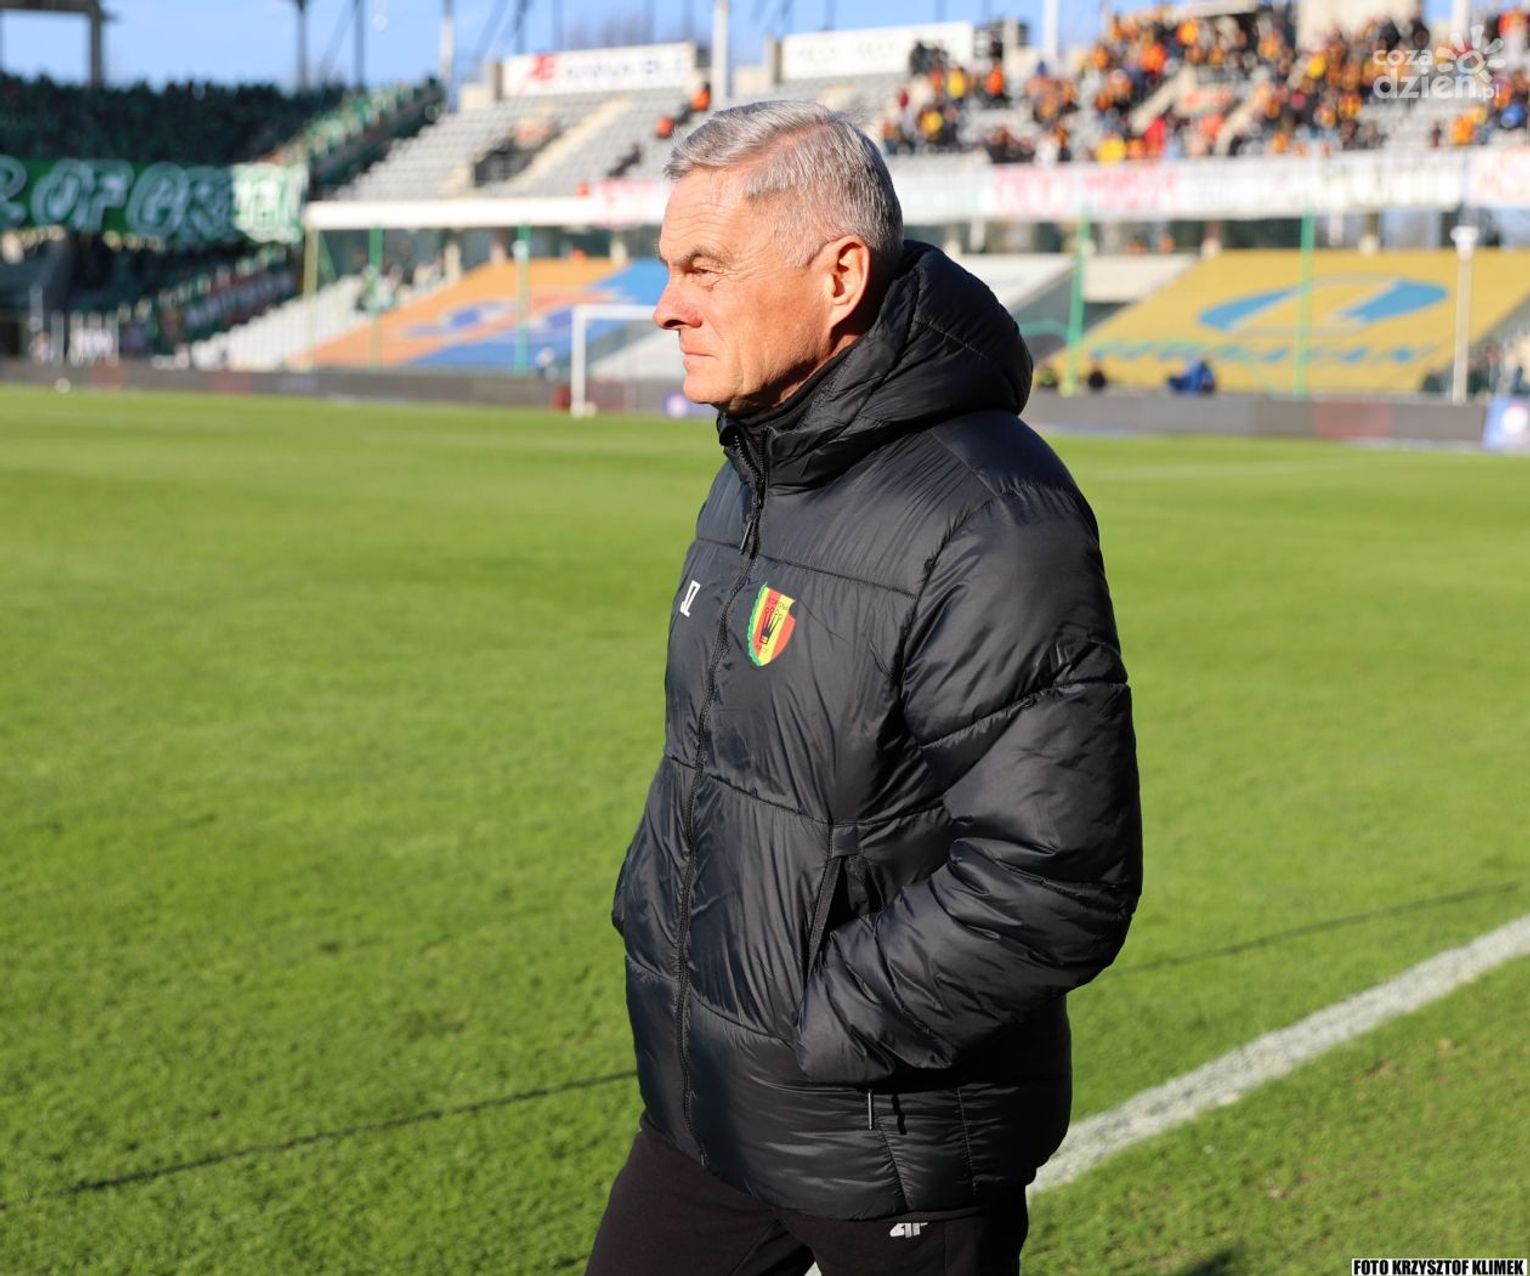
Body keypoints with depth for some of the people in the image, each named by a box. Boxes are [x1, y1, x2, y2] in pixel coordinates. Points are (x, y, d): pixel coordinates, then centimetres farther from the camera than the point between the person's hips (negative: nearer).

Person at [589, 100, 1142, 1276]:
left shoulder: (991, 523, -24)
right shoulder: (755, 478, 7)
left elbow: (1055, 884, -27)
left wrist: (819, 1027, -21)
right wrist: (647, 916, 10)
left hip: (893, 1147, -8)